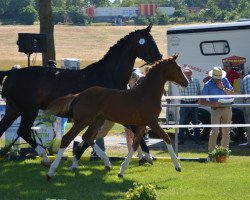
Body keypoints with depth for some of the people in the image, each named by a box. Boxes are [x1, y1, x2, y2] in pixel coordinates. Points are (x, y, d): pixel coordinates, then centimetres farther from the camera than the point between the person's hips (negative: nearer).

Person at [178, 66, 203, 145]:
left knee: (196, 123, 8)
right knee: (182, 123, 1)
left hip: (194, 103, 3)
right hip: (184, 103, -3)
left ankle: (197, 139, 15)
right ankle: (181, 140, 8)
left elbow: (199, 92, 13)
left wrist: (199, 100, -2)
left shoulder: (196, 81, 7)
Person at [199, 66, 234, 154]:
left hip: (227, 108, 4)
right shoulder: (208, 85, -4)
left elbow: (231, 93, 5)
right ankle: (211, 152, -11)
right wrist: (213, 104, -20)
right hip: (215, 109, -4)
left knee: (226, 132, 8)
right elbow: (202, 101, -6)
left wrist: (223, 88, -11)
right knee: (214, 131, -16)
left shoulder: (225, 81, 7)